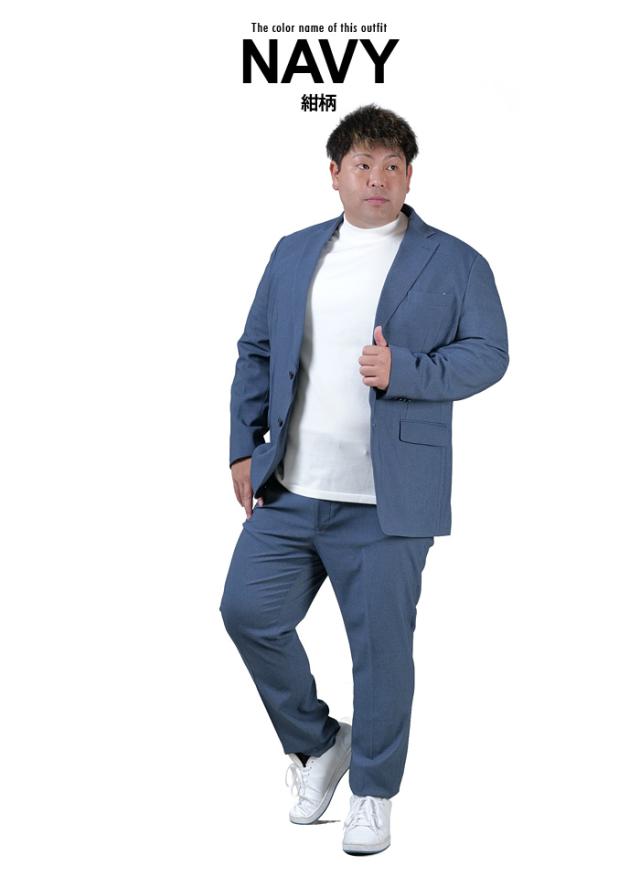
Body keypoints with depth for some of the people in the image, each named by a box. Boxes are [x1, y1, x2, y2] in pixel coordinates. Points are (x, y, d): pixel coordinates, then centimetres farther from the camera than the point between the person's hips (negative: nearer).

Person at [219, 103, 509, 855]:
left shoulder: (455, 263, 1)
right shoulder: (293, 254, 12)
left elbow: (488, 354, -4)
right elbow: (256, 352, 15)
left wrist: (402, 370, -19)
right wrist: (245, 448, 8)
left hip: (387, 503, -4)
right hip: (290, 490, 4)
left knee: (380, 647, 2)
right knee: (248, 610, 2)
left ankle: (373, 794, 21)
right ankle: (316, 743, 26)